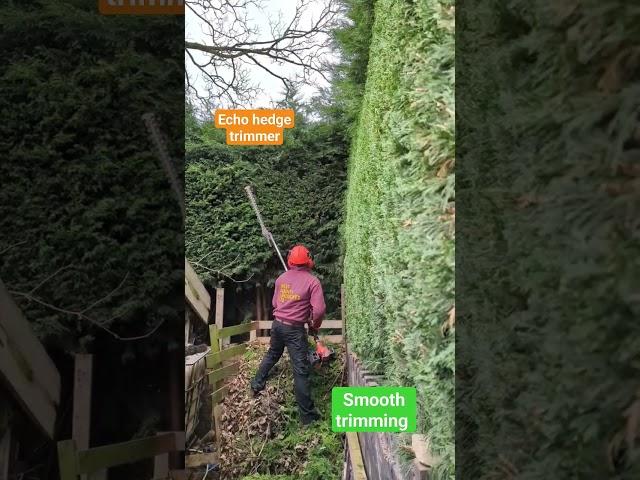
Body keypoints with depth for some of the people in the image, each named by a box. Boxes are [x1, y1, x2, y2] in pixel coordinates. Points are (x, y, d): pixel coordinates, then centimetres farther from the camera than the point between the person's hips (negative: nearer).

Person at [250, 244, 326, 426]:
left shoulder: (281, 278, 5)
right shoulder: (312, 281, -11)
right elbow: (319, 310, -17)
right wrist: (315, 324, 2)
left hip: (278, 324, 5)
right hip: (295, 329, -5)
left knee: (272, 354, 31)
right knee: (301, 370, -2)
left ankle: (257, 383, 46)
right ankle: (308, 415, 3)